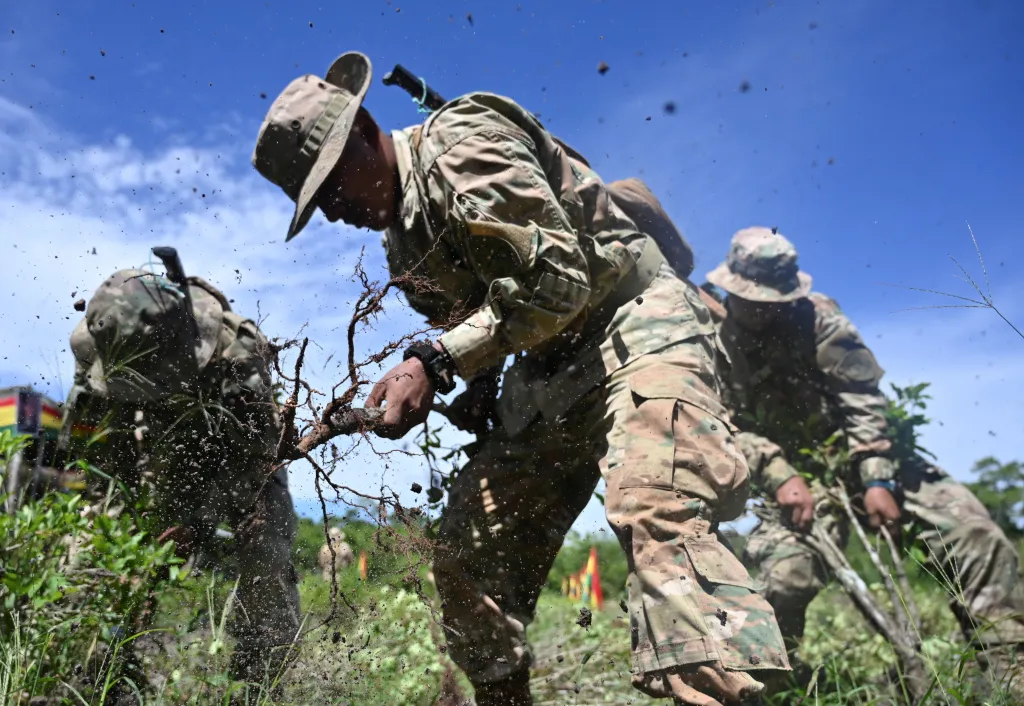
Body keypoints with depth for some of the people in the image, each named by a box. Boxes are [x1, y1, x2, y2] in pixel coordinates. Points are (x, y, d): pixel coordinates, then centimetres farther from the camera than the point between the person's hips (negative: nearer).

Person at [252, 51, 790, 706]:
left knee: (656, 509, -34)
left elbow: (557, 277, -22)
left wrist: (434, 361, -23)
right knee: (467, 551, 6)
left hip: (635, 322, -8)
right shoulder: (402, 241, 14)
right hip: (551, 370, 9)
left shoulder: (463, 138, -12)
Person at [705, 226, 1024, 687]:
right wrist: (780, 478, -26)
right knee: (785, 577, -23)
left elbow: (861, 396, -12)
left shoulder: (816, 315, -8)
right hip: (796, 471, -1)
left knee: (976, 534, -12)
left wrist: (877, 479, -22)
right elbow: (732, 425, -11)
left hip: (866, 453, 2)